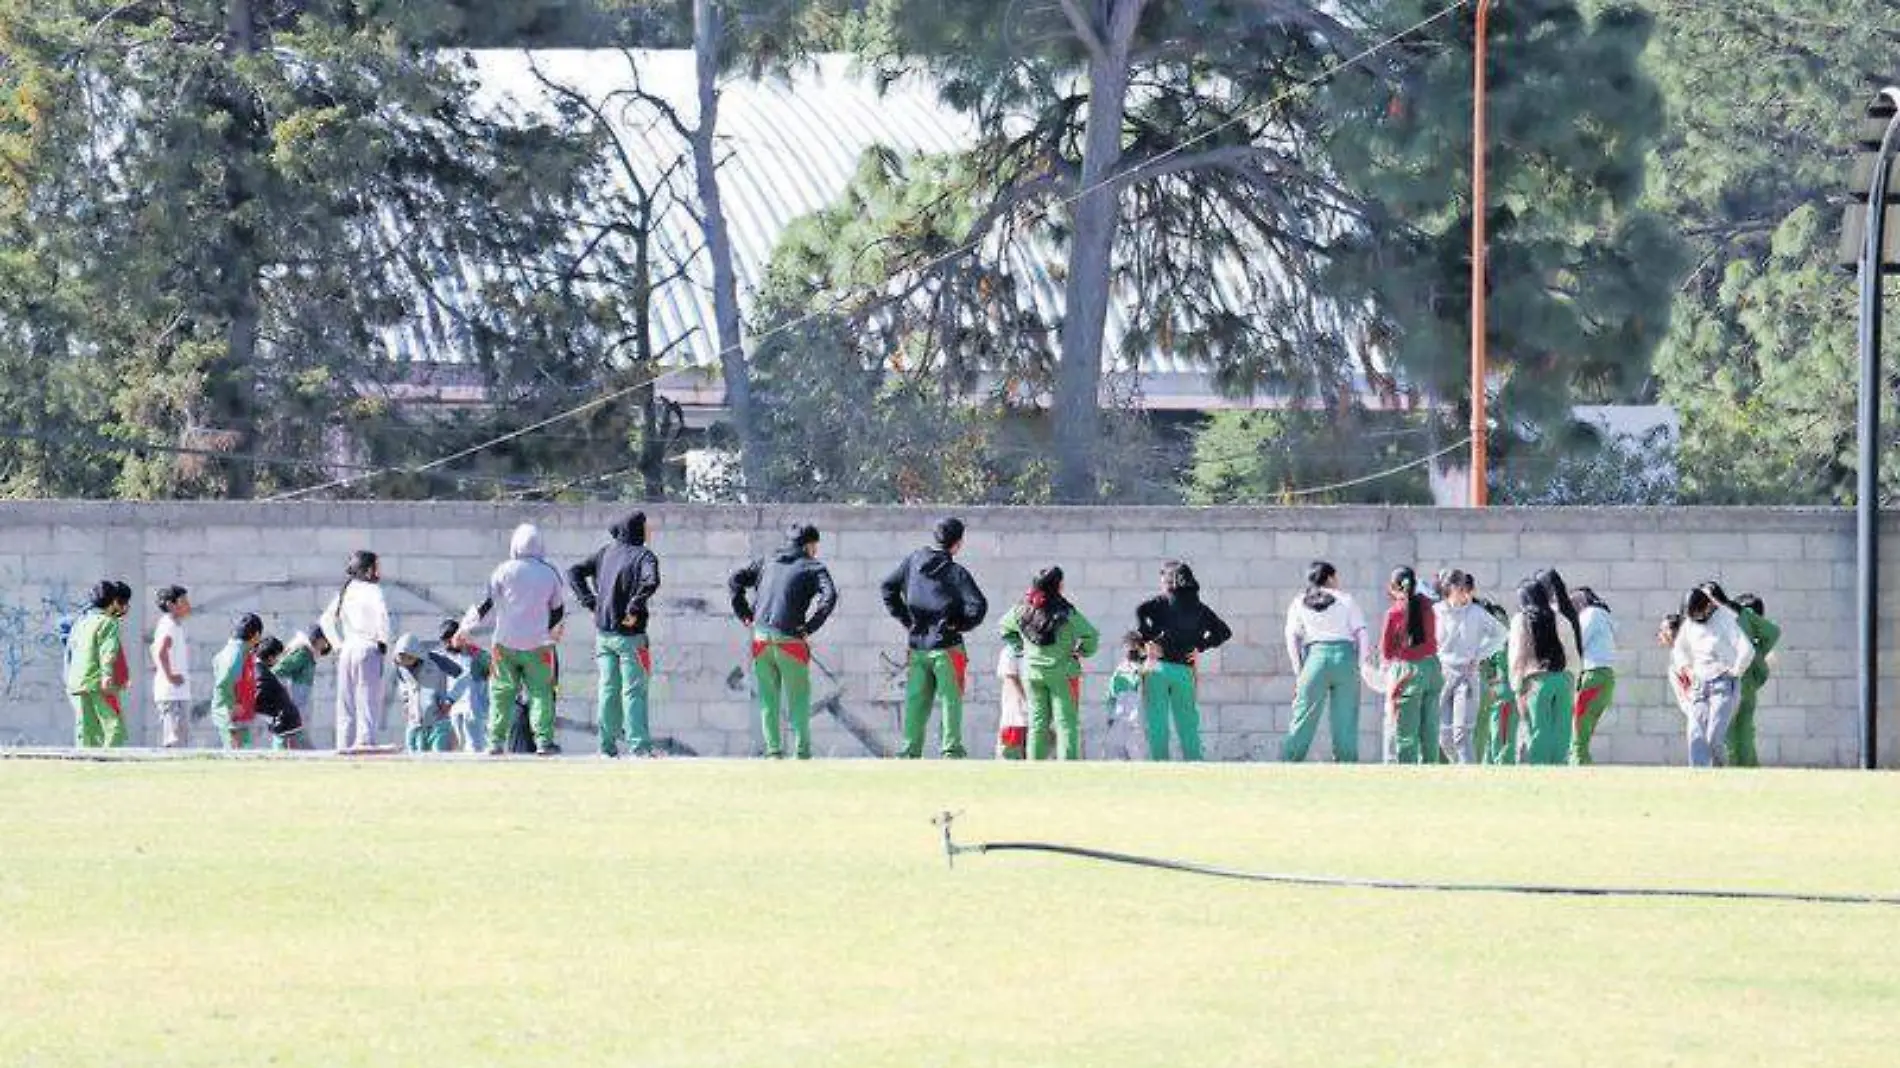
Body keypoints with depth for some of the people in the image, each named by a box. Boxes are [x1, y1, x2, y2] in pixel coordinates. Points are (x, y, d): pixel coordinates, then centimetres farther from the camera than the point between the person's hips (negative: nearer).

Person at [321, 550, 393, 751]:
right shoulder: (372, 590, -6)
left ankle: (344, 745, 9)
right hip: (368, 649, -7)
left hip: (347, 650, 7)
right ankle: (365, 741, -15)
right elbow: (382, 612, -25)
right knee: (368, 703, -7)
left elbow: (326, 620, 20)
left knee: (346, 705, 10)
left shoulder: (346, 591, 15)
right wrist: (383, 640, -14)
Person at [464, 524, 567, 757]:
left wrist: (465, 628, 8)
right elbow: (557, 609, 11)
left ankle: (495, 740, 2)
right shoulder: (550, 574, 1)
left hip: (506, 642, -1)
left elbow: (487, 604, -3)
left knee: (501, 693, 6)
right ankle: (544, 740, -2)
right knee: (540, 692, 6)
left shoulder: (505, 571, -6)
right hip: (537, 644, 1)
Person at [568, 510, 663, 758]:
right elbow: (651, 581, -30)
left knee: (608, 689, 11)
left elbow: (574, 573, 9)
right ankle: (639, 745, -8)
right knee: (633, 690, -3)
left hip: (603, 632, 5)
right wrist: (635, 609, -19)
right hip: (629, 635, -5)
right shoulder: (644, 556, -11)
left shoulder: (606, 553, 8)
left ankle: (607, 746, 13)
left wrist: (590, 603, 5)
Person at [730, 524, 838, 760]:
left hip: (761, 638, 4)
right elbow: (829, 596, -12)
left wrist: (744, 613, 13)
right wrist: (809, 627, -9)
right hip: (790, 640, -4)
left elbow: (734, 581, 16)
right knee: (798, 698, 5)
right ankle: (802, 751, 1)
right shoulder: (813, 568, 4)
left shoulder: (767, 563, 18)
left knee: (767, 698, 10)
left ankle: (773, 750, 6)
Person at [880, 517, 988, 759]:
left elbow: (887, 587, 11)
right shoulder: (955, 572, -11)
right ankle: (951, 751, 0)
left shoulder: (913, 562, 3)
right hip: (946, 646, -4)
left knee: (915, 703, 9)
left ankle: (910, 751, 8)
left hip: (917, 646, 4)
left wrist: (905, 619, 14)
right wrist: (960, 625, -1)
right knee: (950, 701, 2)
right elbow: (978, 606, -18)